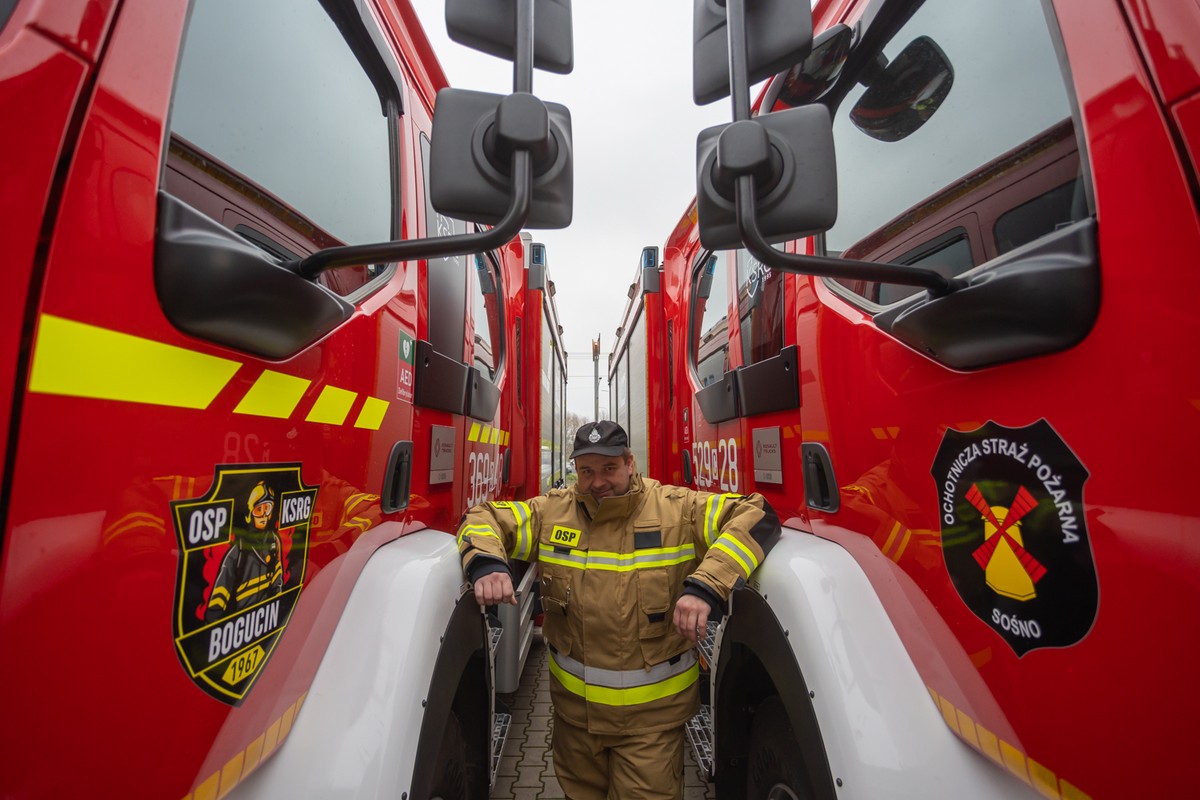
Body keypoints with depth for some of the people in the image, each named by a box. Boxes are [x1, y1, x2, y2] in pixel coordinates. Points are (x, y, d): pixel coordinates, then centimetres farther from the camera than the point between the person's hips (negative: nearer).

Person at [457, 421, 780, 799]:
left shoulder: (679, 509, -15)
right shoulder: (551, 511, -7)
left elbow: (756, 516, -20)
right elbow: (482, 519, -2)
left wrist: (706, 586, -33)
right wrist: (486, 563, -25)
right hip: (573, 705, 4)